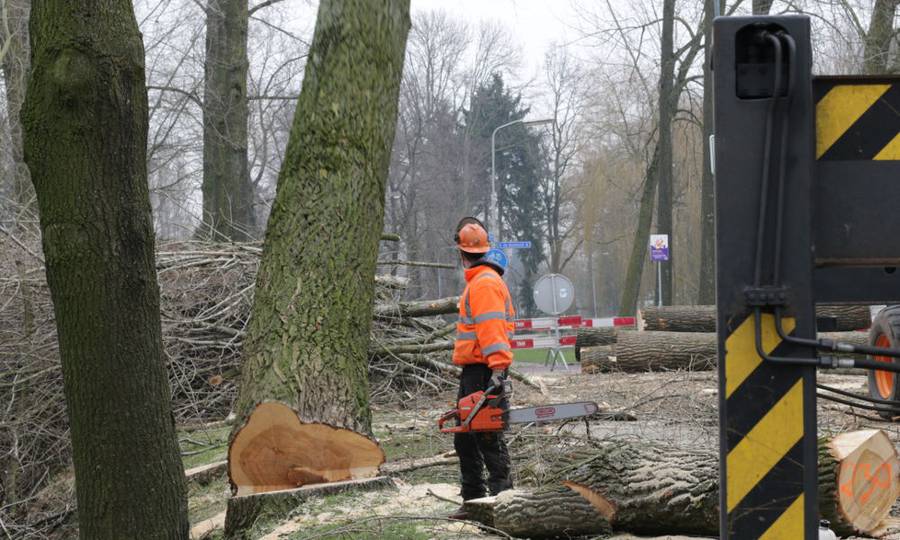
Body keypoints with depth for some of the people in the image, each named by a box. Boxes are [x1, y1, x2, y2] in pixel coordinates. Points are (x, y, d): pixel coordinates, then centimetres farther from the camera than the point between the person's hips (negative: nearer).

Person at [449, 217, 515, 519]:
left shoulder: (484, 282, -15)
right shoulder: (481, 280, 19)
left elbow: (491, 328, -25)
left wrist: (498, 368, -33)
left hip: (482, 371, -11)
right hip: (474, 371, 11)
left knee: (488, 437, -10)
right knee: (465, 439, 15)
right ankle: (472, 501, 21)